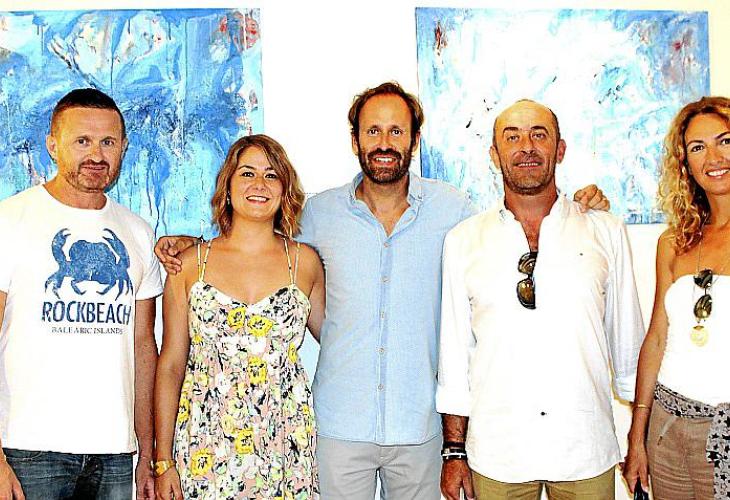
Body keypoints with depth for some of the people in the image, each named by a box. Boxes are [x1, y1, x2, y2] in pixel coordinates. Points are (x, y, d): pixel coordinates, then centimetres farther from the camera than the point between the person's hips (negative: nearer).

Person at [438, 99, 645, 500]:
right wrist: (454, 451, 1)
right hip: (496, 454, 0)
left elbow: (628, 342, 6)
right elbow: (454, 351, 1)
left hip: (587, 453, 1)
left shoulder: (605, 233, 1)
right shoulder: (463, 240, 0)